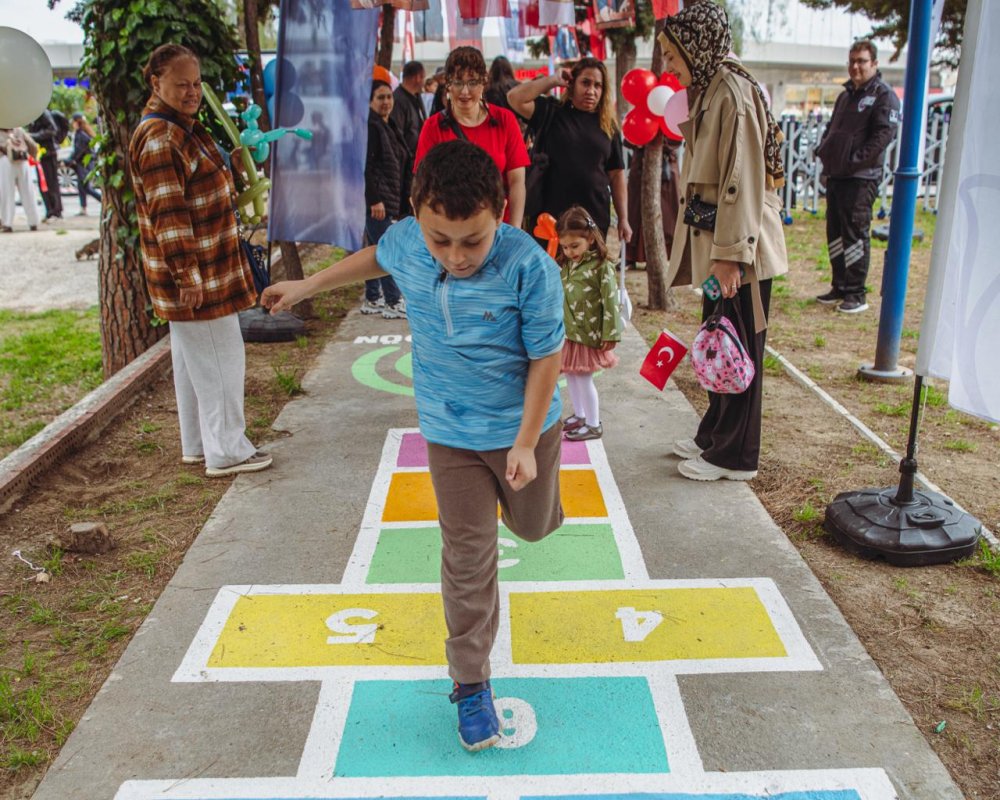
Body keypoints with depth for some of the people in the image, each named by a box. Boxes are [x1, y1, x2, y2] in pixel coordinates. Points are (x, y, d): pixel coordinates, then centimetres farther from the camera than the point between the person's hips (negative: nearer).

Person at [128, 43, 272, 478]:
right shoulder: (158, 137, -18)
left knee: (193, 358, 16)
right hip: (196, 274, -10)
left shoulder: (181, 127, 15)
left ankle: (198, 443, 27)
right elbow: (167, 214, -23)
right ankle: (226, 451, 7)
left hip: (201, 269, 10)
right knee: (219, 358, -3)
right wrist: (187, 274, -24)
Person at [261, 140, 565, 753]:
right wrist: (306, 287, 22)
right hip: (450, 433, 2)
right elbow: (375, 259, 12)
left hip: (524, 426, -1)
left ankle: (525, 498, 61)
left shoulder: (528, 266, -26)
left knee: (534, 524, 22)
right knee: (467, 556, 5)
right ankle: (472, 684, 19)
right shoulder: (406, 242, -14)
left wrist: (526, 443, -15)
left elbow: (547, 356, -17)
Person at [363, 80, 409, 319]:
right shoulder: (369, 126, -12)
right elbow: (365, 166, -19)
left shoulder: (389, 126, 18)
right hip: (376, 200, -10)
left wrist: (402, 197, 20)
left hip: (387, 199, 10)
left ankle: (372, 300, 19)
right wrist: (374, 200, -22)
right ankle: (393, 303, -3)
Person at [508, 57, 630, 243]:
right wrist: (553, 80, -7)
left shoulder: (608, 125, 9)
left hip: (596, 217, 3)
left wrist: (623, 219, 4)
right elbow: (515, 98, -12)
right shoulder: (552, 112, 3)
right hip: (552, 215, -2)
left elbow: (616, 174, 9)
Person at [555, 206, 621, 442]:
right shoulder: (566, 265, 8)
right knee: (570, 375, 16)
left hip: (588, 334, -7)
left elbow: (610, 302, -16)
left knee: (584, 378, -1)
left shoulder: (601, 266, -15)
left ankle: (594, 425, 14)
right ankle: (579, 415, 34)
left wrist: (610, 335, -17)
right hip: (568, 332, 7)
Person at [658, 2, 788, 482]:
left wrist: (730, 253, -23)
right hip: (713, 244, 10)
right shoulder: (707, 92, 15)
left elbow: (743, 180, -21)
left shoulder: (733, 93, -16)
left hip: (740, 248, -10)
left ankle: (734, 456, 12)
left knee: (738, 349, 0)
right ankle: (715, 434, 32)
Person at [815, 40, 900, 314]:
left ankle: (856, 295, 0)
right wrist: (823, 150, 9)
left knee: (855, 235, -6)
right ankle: (839, 287, 22)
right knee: (835, 233, 12)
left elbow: (885, 134, -16)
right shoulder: (846, 95, 20)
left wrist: (856, 159, -21)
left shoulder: (884, 95, -5)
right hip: (836, 175, 8)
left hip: (861, 178, -8)